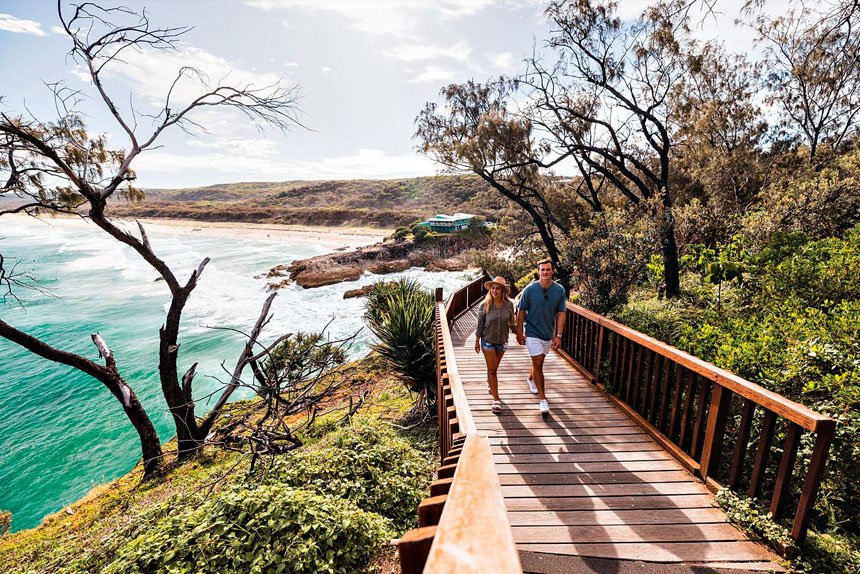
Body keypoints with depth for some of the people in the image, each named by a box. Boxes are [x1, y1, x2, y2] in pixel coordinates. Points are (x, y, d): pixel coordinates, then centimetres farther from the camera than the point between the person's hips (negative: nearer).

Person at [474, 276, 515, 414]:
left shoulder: (509, 305, -9)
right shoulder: (484, 306, -14)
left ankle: (489, 384, 50)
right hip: (487, 341, -3)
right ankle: (496, 399, 6)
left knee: (494, 368, 20)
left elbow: (511, 323, 6)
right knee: (491, 369, -2)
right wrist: (477, 342, -2)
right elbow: (480, 325, -6)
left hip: (502, 341, 3)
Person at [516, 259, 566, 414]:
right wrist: (519, 333, -6)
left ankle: (531, 379, 50)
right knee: (538, 364, -5)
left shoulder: (559, 290, -8)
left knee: (539, 361, 21)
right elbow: (521, 312, -8)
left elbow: (561, 313, -3)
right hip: (532, 333, -4)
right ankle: (543, 399, 3)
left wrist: (559, 335, -7)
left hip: (548, 333, 4)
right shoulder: (530, 289, -15)